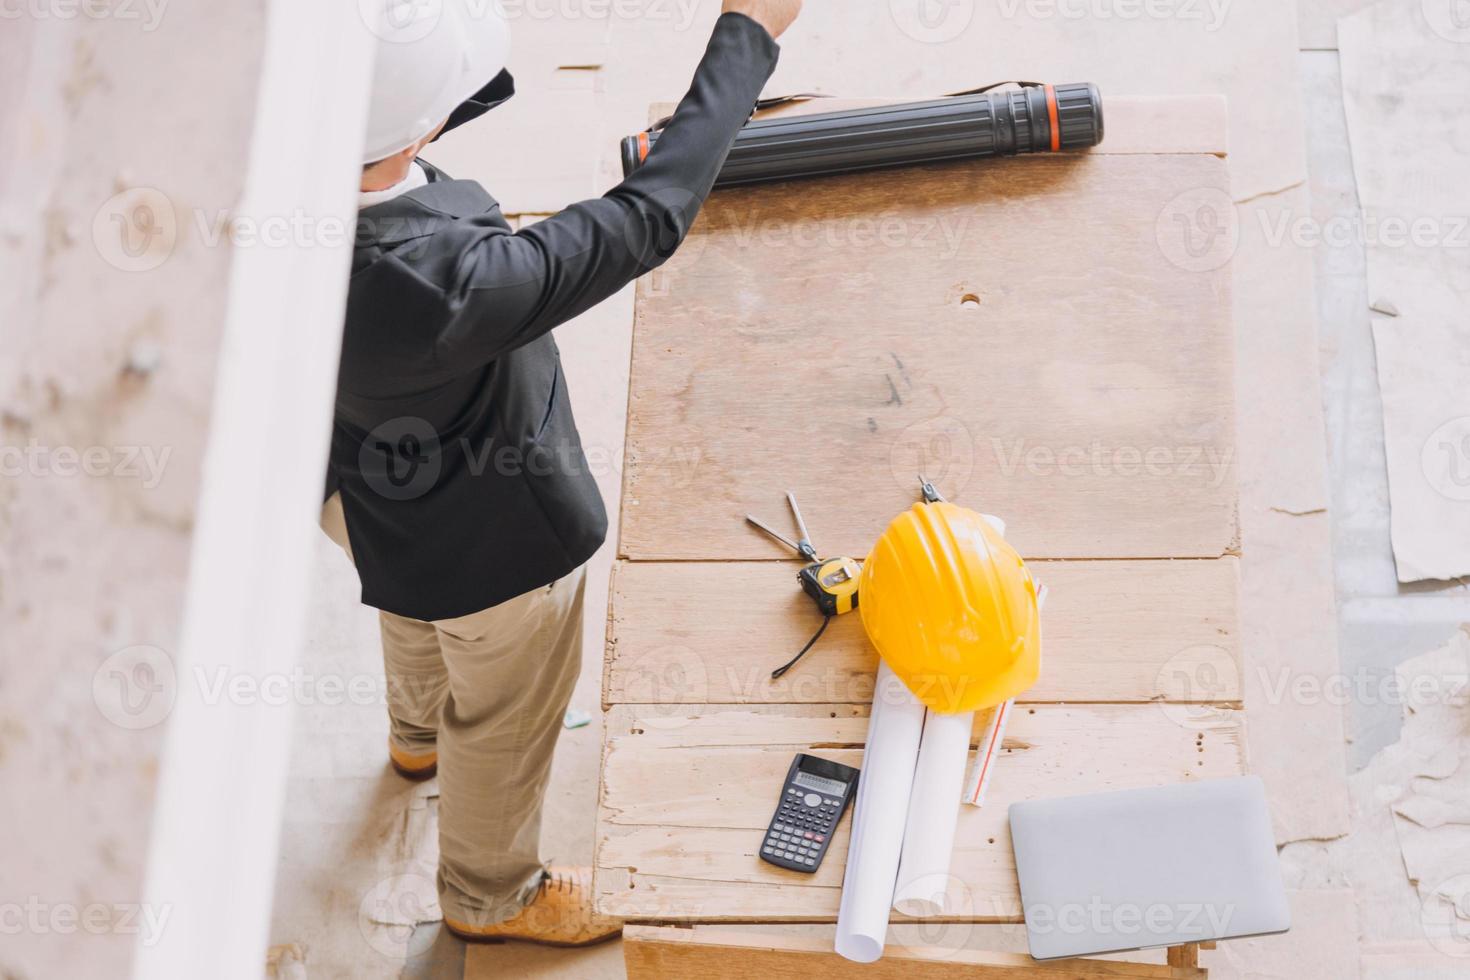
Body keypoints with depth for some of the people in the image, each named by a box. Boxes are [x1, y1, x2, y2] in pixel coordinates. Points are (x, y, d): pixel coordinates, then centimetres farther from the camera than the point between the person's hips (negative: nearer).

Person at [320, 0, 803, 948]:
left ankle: (419, 735, 75)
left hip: (372, 489, 7)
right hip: (489, 537, -7)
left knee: (420, 627, 40)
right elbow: (645, 221, -38)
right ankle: (493, 895, 54)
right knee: (507, 722, 24)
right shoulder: (437, 287, -47)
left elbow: (398, 141, -5)